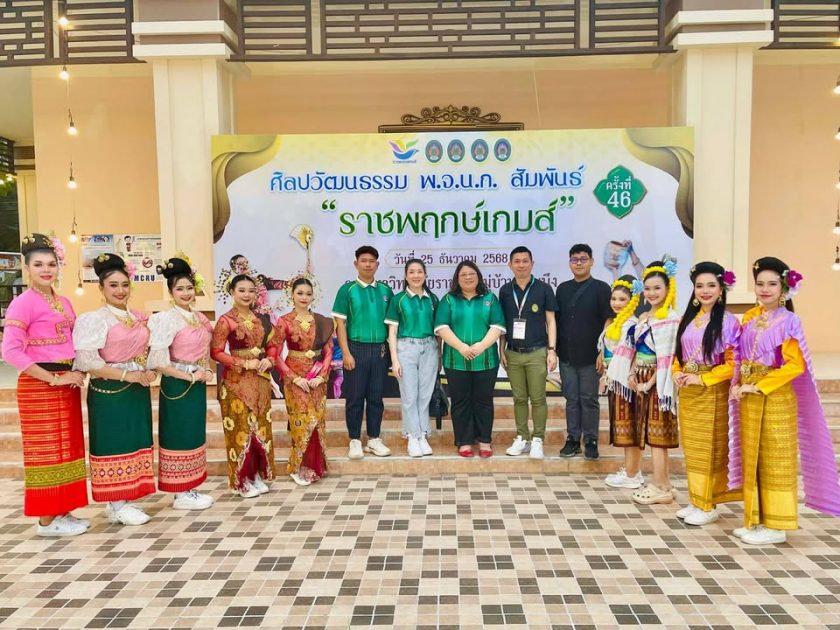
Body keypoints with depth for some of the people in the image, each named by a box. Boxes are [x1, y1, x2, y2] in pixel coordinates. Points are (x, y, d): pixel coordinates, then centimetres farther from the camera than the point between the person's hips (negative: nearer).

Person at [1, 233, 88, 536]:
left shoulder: (64, 302, 12)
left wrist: (78, 372, 1)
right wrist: (54, 378, -19)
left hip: (67, 384, 7)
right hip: (40, 387, -7)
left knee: (66, 448, 12)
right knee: (46, 451, 1)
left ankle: (61, 512, 23)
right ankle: (46, 520, 13)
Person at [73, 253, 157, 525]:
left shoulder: (139, 318, 9)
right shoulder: (95, 319, -10)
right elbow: (86, 361, -17)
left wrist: (149, 372, 0)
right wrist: (126, 374, -19)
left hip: (137, 390, 7)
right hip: (109, 392, -6)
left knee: (134, 442, 10)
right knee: (114, 443, 0)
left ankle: (125, 500, 21)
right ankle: (116, 505, 10)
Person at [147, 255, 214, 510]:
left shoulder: (199, 317, 9)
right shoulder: (167, 319, -14)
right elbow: (157, 361, -20)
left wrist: (206, 371, 3)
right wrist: (190, 376, -17)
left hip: (197, 385, 8)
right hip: (178, 386, -8)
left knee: (193, 435, 13)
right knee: (180, 436, 1)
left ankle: (188, 489, 24)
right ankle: (181, 494, 11)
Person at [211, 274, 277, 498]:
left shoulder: (261, 319, 8)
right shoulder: (226, 321, -9)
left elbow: (271, 345, 15)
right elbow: (216, 352, -13)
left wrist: (269, 360, -6)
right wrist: (245, 363, -17)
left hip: (260, 380, 6)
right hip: (237, 381, -5)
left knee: (260, 427, 10)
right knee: (241, 428, 0)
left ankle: (258, 475, 22)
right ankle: (242, 481, 11)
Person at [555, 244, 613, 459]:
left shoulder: (601, 288, -1)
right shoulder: (563, 289, 11)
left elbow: (608, 321, -5)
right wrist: (554, 349, 7)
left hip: (590, 356, -3)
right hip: (566, 355, 4)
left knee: (589, 400, 4)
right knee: (571, 399, 9)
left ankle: (591, 441, 14)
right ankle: (572, 439, 18)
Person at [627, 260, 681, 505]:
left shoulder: (670, 318, -14)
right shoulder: (643, 317, 13)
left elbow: (666, 357, -17)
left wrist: (650, 383, -15)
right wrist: (633, 374, 2)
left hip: (658, 382, -8)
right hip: (642, 381, 8)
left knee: (657, 434, -3)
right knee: (651, 434, 13)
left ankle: (661, 488, 6)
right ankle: (663, 483, 23)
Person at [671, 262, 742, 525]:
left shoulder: (728, 321, -10)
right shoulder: (688, 319, 11)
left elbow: (733, 362, -13)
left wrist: (701, 378, -17)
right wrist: (677, 373, -1)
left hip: (712, 392, -6)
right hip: (687, 393, 6)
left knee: (708, 448, 2)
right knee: (692, 447, 12)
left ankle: (709, 506, 14)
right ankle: (695, 500, 23)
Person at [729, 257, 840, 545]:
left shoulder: (788, 321, -9)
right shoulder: (749, 318, 9)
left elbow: (795, 365, -15)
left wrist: (758, 386, -17)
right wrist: (739, 385, -1)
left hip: (776, 398, -6)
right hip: (749, 399, 6)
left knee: (775, 461, 2)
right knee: (752, 459, 11)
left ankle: (776, 526, 12)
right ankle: (755, 520, 22)